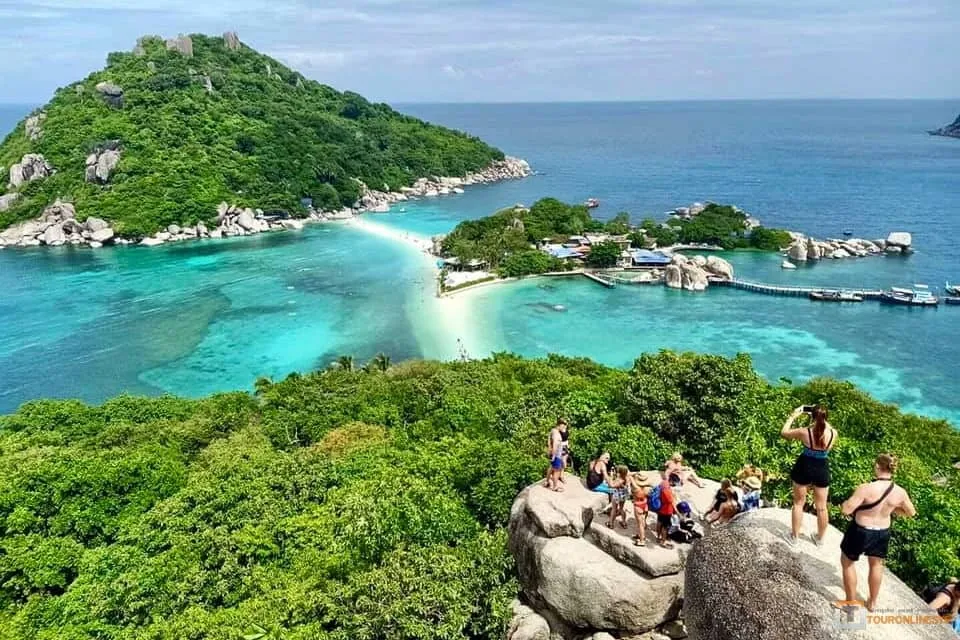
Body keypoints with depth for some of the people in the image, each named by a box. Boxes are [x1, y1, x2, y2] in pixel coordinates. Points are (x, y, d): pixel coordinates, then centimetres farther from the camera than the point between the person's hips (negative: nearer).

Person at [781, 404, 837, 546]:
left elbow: (784, 433, -6)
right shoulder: (833, 433, -15)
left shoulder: (805, 432, -22)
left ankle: (794, 537, 25)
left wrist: (793, 416, 0)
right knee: (821, 507, 18)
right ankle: (820, 538, 33)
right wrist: (822, 419, 11)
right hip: (822, 470, 2)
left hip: (804, 468, -2)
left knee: (798, 503, 15)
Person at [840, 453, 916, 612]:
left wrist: (848, 502, -6)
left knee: (847, 562, 19)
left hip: (860, 532, -5)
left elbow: (846, 510, -26)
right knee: (876, 565, 28)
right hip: (882, 533, 5)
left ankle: (851, 602, 29)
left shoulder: (866, 488, -29)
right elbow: (911, 513, 6)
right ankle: (872, 602, 44)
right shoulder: (900, 492, -12)